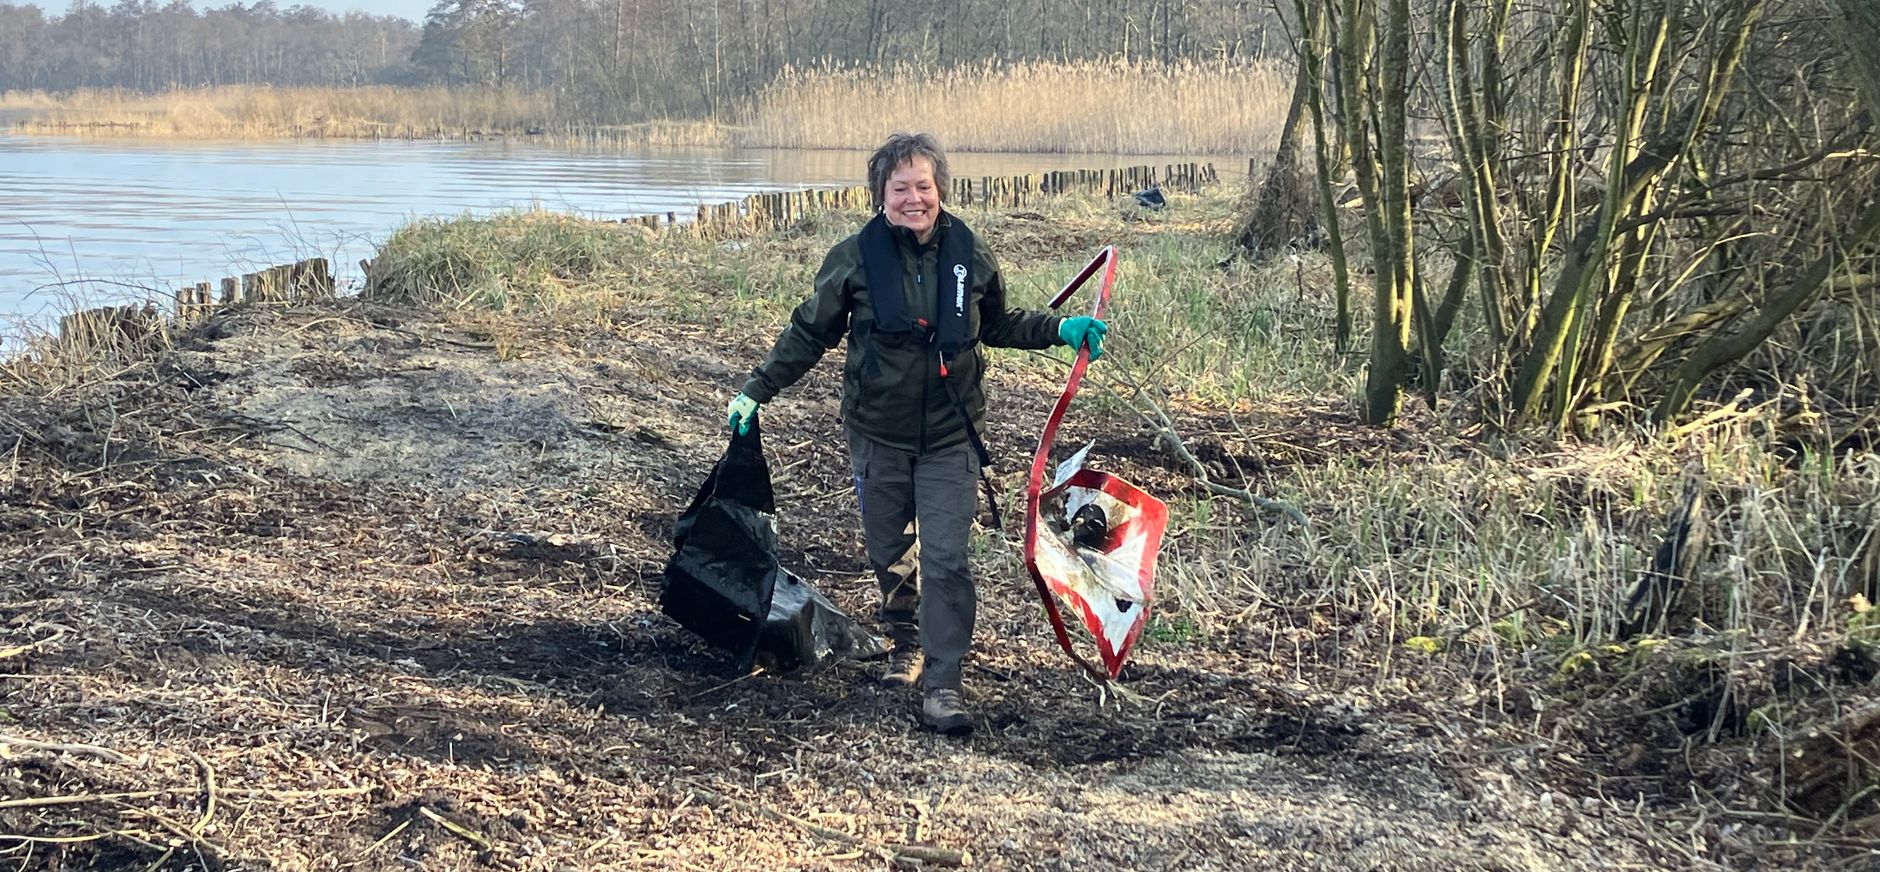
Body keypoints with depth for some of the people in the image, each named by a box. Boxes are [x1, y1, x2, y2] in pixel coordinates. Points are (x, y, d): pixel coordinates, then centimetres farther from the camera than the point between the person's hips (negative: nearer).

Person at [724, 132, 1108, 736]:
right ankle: (905, 642, 39)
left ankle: (942, 686, -5)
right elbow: (809, 335, 3)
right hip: (878, 436, 0)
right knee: (888, 552, 14)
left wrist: (1061, 329, 6)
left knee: (945, 560, -8)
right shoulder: (855, 258, -7)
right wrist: (755, 391, 1)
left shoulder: (970, 255, -1)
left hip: (950, 437, 0)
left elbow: (997, 325, 17)